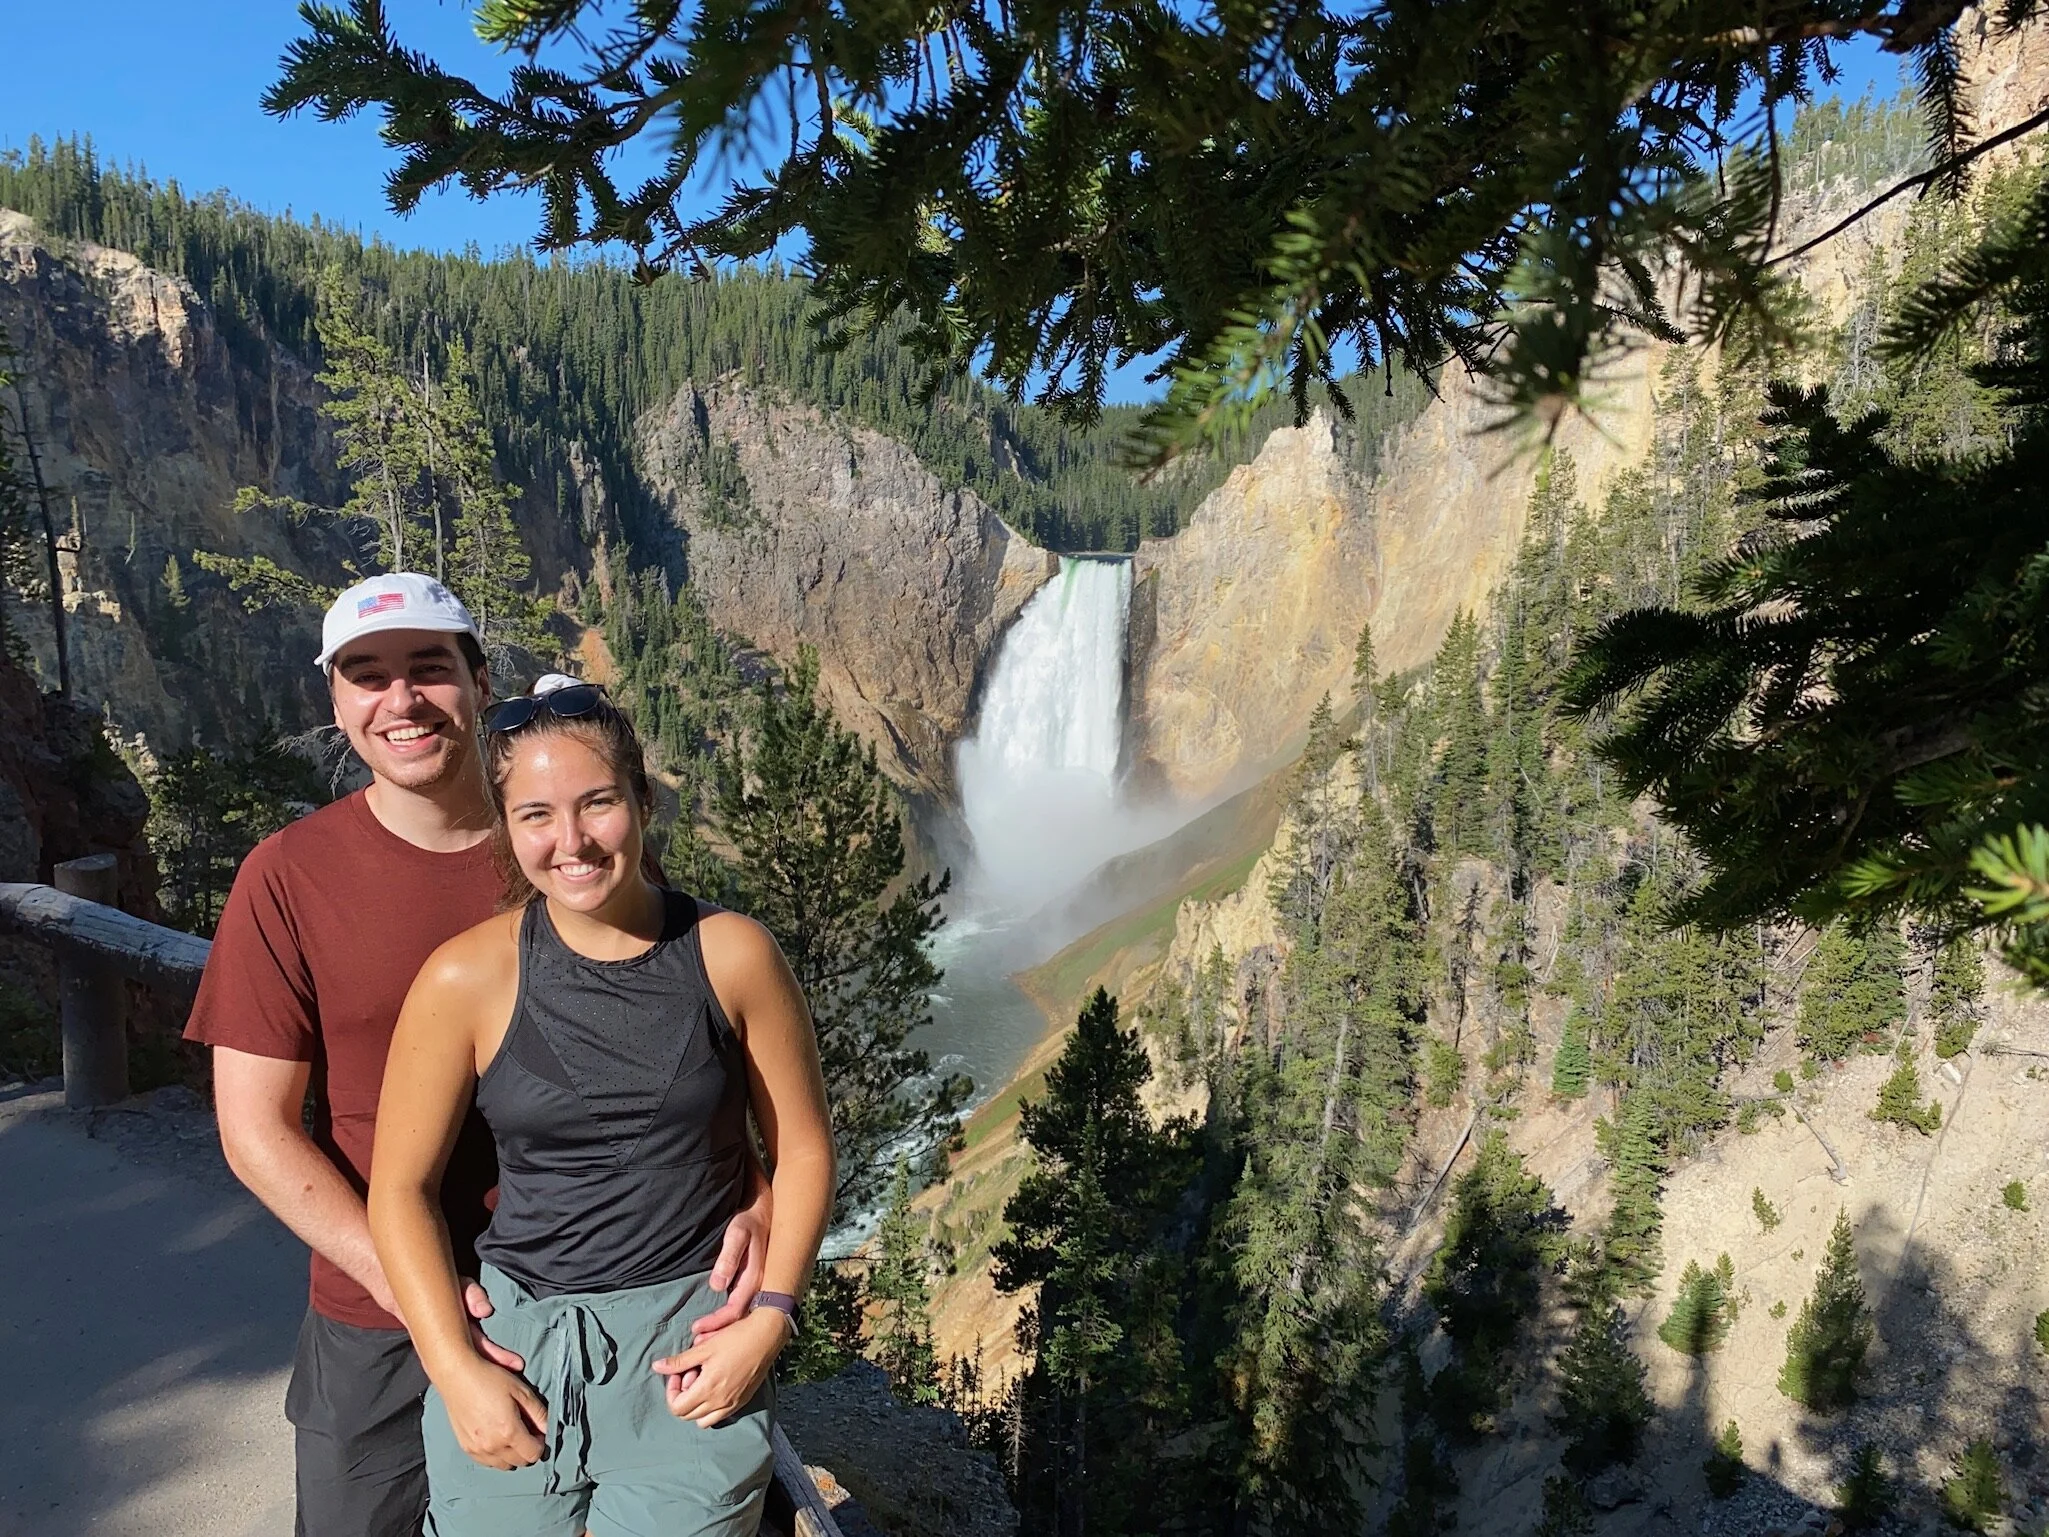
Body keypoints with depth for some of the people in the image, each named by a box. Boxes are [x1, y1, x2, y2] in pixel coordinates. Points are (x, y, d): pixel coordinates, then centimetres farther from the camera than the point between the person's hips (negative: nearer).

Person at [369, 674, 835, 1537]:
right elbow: (401, 1187, 0)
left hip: (691, 1345, 0)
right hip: (511, 1343, 1)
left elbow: (802, 1149, -1)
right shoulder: (467, 979, -9)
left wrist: (769, 1319, -8)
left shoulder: (730, 955, -9)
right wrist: (458, 1373, -5)